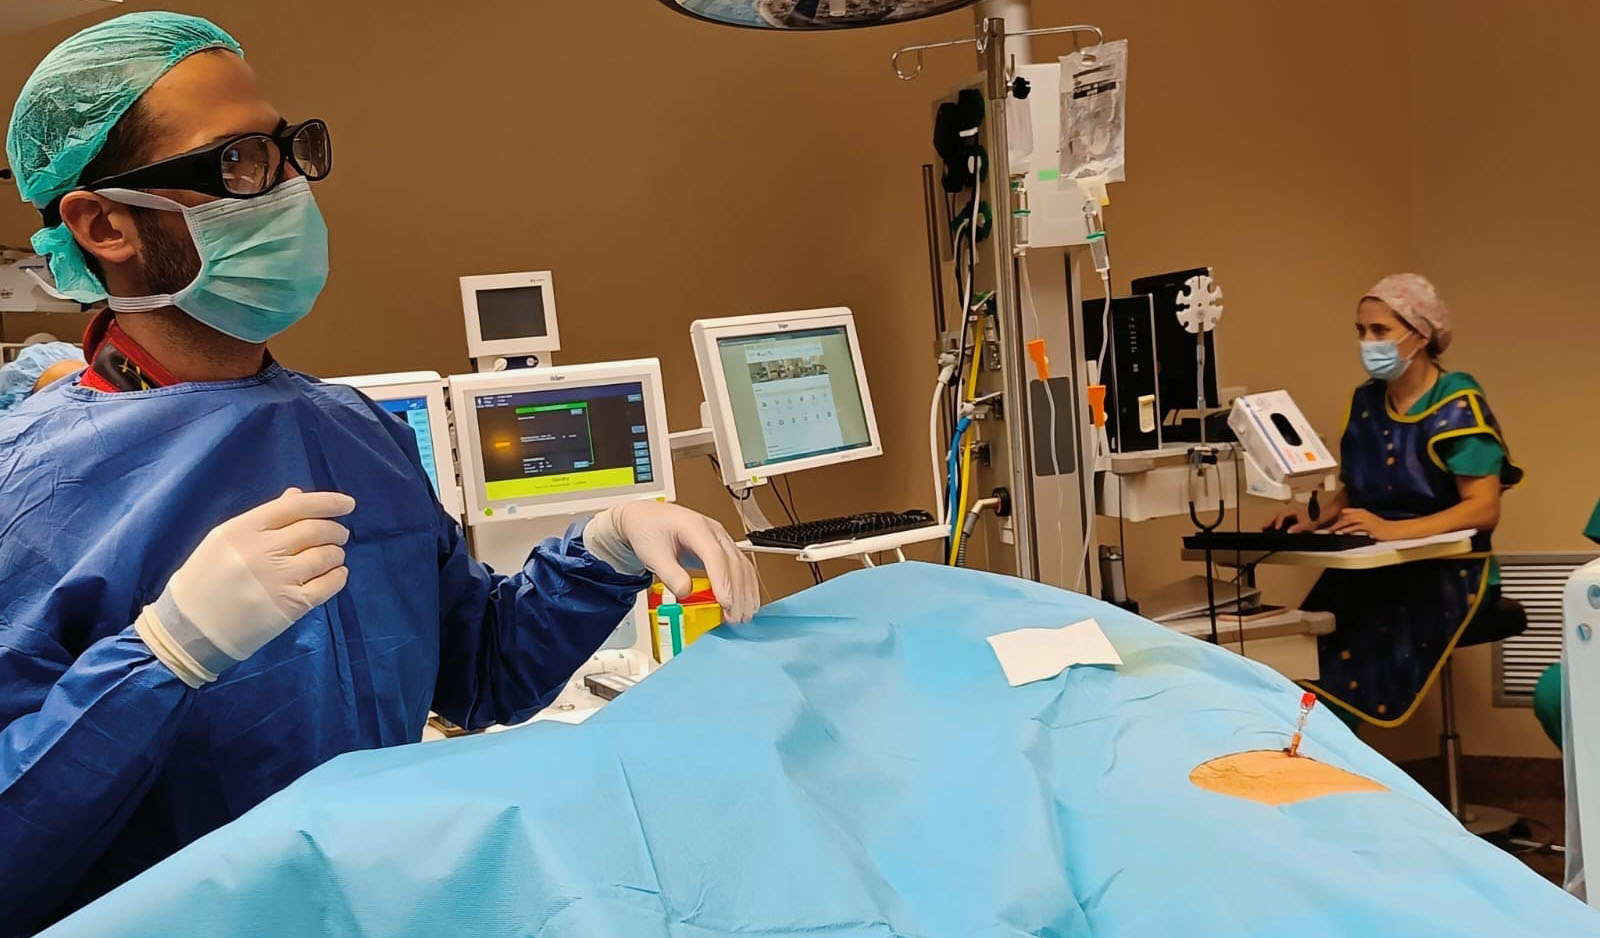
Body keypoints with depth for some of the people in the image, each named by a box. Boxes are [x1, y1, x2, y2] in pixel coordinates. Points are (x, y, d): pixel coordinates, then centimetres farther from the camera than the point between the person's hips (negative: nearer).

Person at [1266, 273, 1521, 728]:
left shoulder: (1456, 405, -8)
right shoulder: (1366, 401, 10)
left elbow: (1483, 509, -16)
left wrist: (1392, 530, -30)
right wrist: (1317, 519, -5)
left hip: (1448, 570, -5)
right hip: (1376, 568, 5)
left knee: (1344, 648, -29)